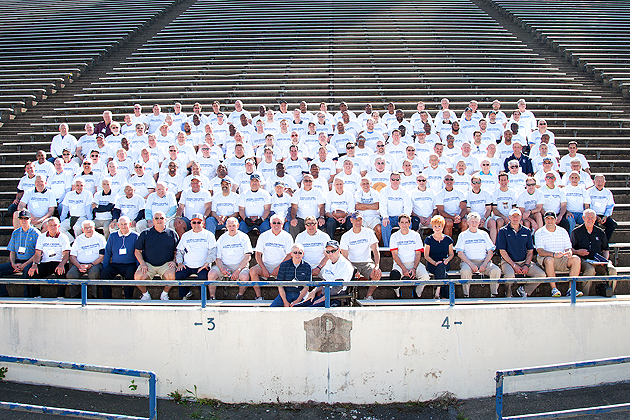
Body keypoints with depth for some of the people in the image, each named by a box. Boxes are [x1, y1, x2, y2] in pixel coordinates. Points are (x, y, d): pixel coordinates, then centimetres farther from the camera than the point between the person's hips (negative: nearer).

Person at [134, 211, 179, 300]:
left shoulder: (172, 233, 10)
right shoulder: (145, 234, 10)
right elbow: (137, 251, 11)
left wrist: (174, 261, -3)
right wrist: (142, 263, -3)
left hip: (166, 264, -1)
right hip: (148, 264, 1)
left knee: (171, 275, -32)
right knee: (138, 276, -25)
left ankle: (164, 294, -3)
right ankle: (145, 294, 4)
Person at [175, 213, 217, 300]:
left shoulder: (208, 235, 10)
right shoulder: (185, 235, 20)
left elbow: (212, 251, 1)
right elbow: (179, 251, 21)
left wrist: (206, 263, -13)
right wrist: (180, 263, 3)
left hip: (203, 266, -3)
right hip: (187, 266, 3)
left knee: (203, 276, -32)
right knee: (178, 275, -23)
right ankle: (185, 293, 0)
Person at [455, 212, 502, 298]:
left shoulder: (484, 234, 17)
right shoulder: (463, 235, 11)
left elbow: (490, 252, 12)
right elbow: (460, 253, 2)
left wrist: (484, 264, -6)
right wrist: (471, 264, -13)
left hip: (484, 261, 2)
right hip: (468, 261, -2)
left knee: (496, 270, -28)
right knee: (465, 271, -36)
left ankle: (494, 294, -16)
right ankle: (466, 296, -23)